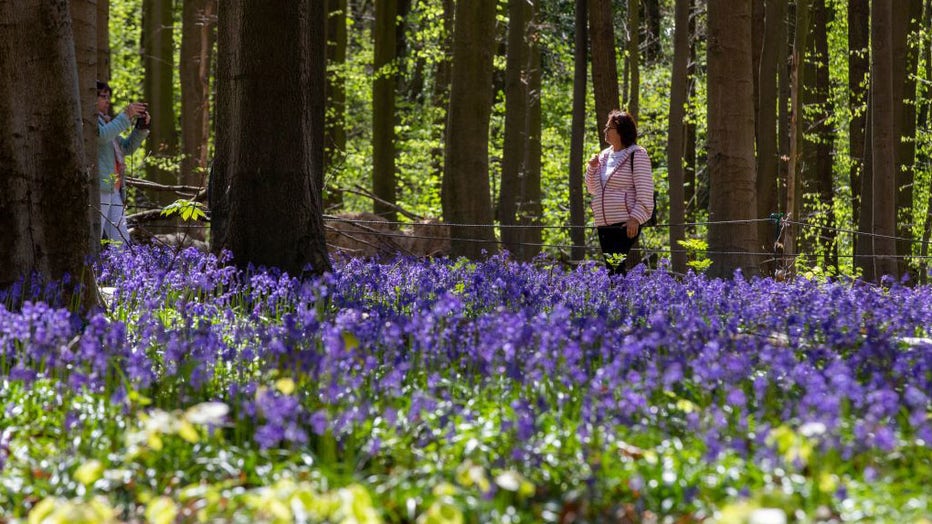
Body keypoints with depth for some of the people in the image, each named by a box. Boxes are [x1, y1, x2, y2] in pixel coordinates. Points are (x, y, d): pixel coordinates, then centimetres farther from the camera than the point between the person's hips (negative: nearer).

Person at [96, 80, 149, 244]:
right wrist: (126, 116, -18)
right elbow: (102, 135, -23)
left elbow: (127, 148, 26)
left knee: (121, 242, 4)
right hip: (98, 189, -9)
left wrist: (142, 127, 11)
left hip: (114, 190, 9)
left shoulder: (105, 121, 24)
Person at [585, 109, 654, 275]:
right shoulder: (604, 155, 17)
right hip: (603, 224, 8)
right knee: (609, 269, 4)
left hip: (626, 224, -8)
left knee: (617, 267, -18)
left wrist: (636, 218, -21)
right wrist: (592, 168, 7)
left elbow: (645, 190, -11)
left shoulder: (637, 155, -5)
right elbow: (593, 189, 25)